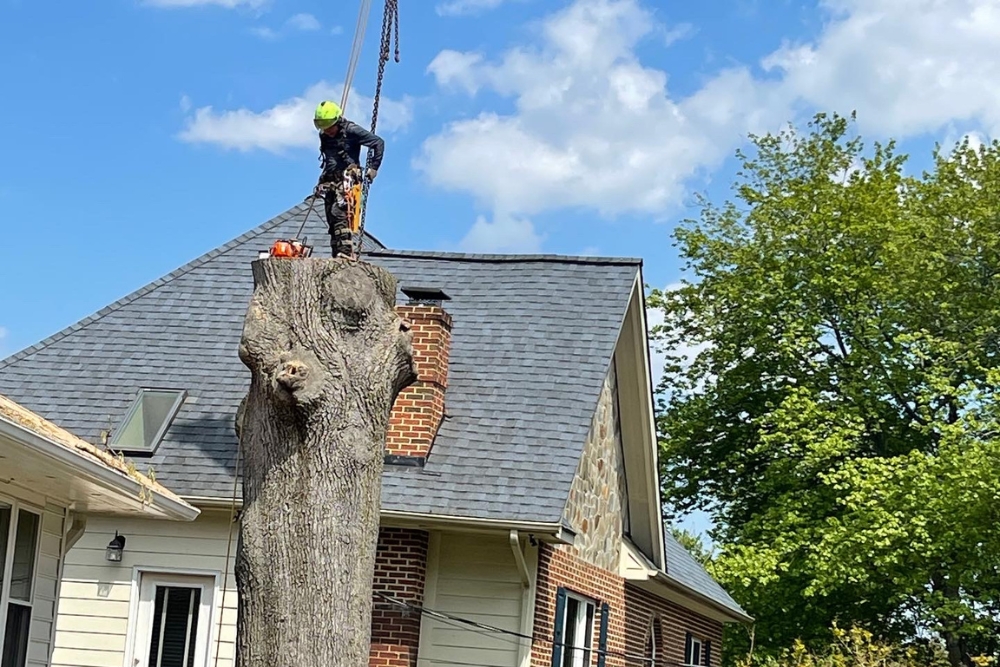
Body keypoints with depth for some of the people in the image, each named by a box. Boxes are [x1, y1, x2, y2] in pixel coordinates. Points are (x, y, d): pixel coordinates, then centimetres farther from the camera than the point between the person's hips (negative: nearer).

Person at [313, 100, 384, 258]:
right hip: (330, 181, 7)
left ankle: (346, 251, -32)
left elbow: (378, 143, -4)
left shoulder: (351, 131, -7)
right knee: (332, 220, 2)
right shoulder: (324, 136, 13)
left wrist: (374, 167, -4)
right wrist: (321, 182, 22)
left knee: (338, 212, -25)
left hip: (346, 178, -7)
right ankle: (337, 254, 2)